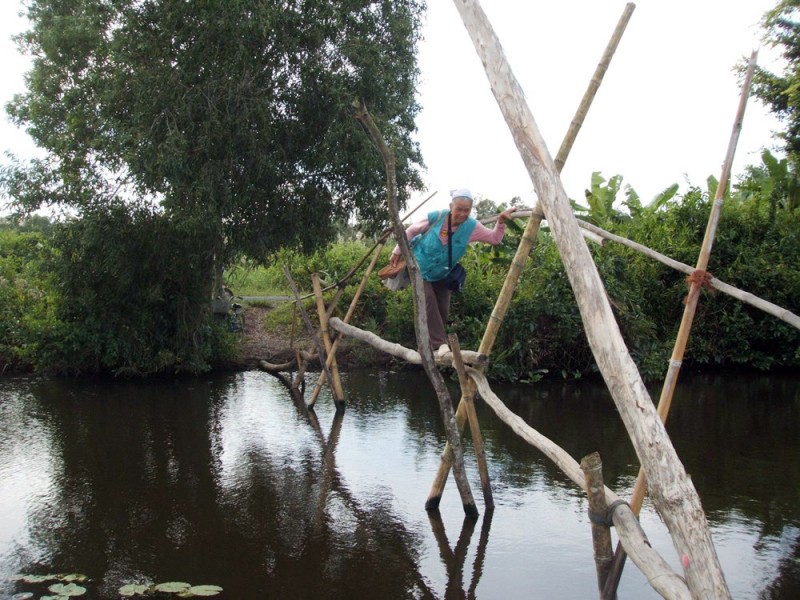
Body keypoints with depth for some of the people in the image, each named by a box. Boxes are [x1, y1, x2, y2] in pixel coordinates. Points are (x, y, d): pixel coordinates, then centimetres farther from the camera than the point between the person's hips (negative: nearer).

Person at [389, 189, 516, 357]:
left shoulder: (471, 227, -16)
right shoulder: (435, 217, -22)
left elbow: (495, 238, -12)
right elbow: (411, 231, -7)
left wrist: (501, 222, -30)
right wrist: (397, 252, -2)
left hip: (442, 275, 3)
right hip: (420, 268, -3)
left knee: (443, 309, -1)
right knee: (428, 301, -23)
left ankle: (432, 348, 16)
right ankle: (440, 344, -27)